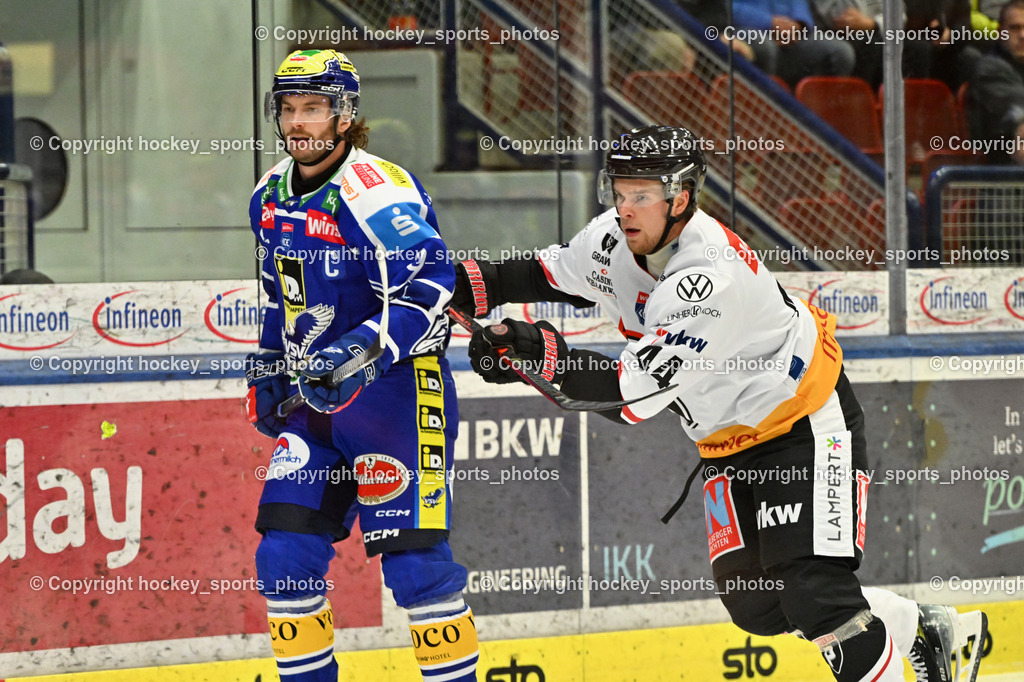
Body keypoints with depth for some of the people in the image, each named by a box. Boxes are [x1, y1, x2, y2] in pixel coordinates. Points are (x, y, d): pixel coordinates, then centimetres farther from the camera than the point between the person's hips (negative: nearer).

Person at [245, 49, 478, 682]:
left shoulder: (375, 189, -17)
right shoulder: (271, 195, 11)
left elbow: (431, 286, -27)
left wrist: (365, 349, -36)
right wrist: (267, 370, 22)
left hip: (396, 393, -8)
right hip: (313, 399, 8)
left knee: (415, 560, -10)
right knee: (286, 557, 2)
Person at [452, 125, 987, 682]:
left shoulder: (711, 277, -33)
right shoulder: (614, 237, -8)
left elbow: (635, 394, -35)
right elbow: (554, 275, 13)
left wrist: (542, 353, -38)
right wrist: (473, 285, -4)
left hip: (806, 426, -9)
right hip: (728, 442, 9)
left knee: (814, 592, -19)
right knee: (754, 603, 6)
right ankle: (919, 628, 24)